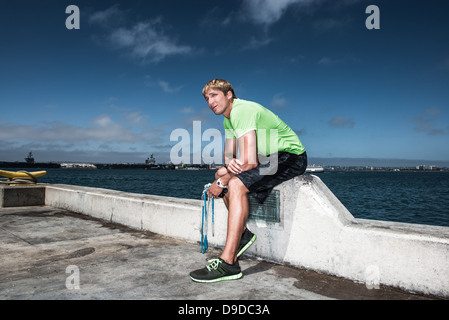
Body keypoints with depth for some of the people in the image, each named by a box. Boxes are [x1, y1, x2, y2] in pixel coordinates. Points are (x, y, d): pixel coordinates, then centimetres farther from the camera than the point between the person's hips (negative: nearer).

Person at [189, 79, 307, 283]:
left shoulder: (243, 111, -21)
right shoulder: (228, 118, 10)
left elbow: (249, 162, -29)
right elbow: (229, 154, 9)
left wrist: (222, 183, -17)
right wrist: (230, 163, -17)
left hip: (291, 156, -10)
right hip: (271, 158, 10)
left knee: (237, 185, -29)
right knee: (221, 174, 11)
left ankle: (228, 263, -28)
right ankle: (243, 233, 13)